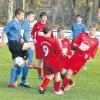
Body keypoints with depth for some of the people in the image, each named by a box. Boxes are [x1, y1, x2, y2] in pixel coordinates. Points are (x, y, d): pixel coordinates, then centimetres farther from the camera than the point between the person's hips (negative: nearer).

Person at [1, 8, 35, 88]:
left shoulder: (19, 24, 18)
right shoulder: (13, 23, -9)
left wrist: (21, 39, 7)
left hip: (17, 44, 9)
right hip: (13, 43, -9)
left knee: (16, 64, 8)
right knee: (31, 45, -15)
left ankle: (12, 82, 12)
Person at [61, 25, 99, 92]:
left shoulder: (96, 42, 2)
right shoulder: (82, 35, 6)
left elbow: (92, 54, 3)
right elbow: (74, 43, 4)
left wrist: (87, 57, -16)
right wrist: (79, 47, -14)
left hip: (82, 60, -3)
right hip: (75, 56, 3)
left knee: (69, 72, -13)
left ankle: (63, 88, 2)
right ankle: (70, 82, 27)